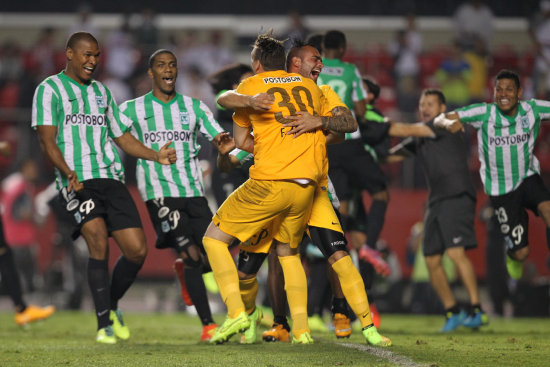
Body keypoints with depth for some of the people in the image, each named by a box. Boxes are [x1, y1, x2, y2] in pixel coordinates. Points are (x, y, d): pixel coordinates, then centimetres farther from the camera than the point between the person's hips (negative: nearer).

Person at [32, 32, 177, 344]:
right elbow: (47, 140, -5)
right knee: (99, 240, -24)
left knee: (137, 249, -5)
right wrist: (68, 172, -23)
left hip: (111, 178, 5)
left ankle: (112, 305, 21)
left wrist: (157, 155, 9)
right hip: (77, 182, -5)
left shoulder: (101, 92, 23)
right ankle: (104, 325, -18)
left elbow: (123, 137, 27)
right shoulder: (50, 90, 4)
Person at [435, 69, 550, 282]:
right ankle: (513, 258, 40)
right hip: (500, 190, -1)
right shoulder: (485, 113, -18)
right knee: (521, 252, 0)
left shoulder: (532, 109, -12)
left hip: (528, 178, 1)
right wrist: (448, 122, -43)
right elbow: (440, 119, -19)